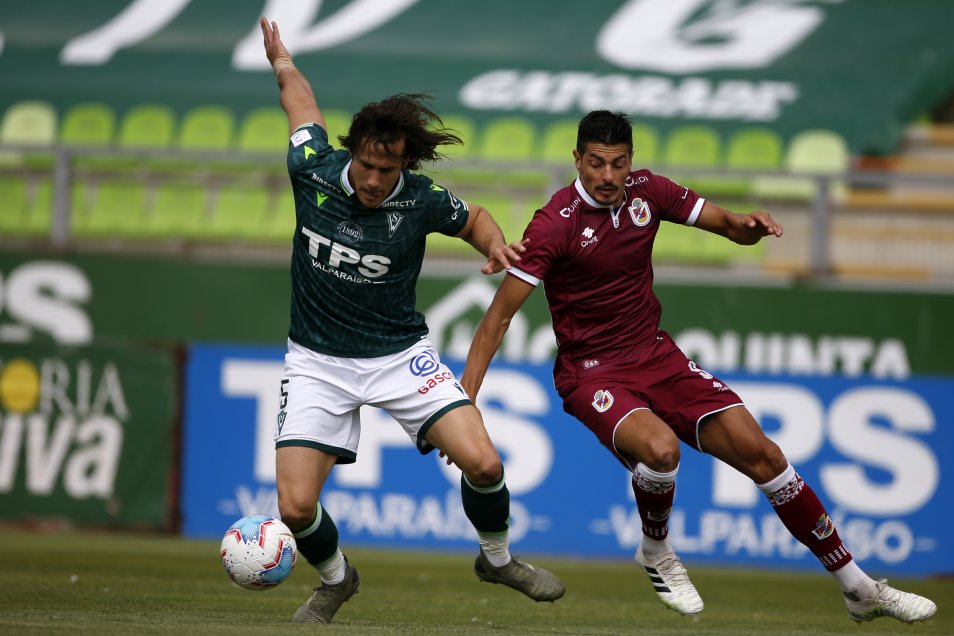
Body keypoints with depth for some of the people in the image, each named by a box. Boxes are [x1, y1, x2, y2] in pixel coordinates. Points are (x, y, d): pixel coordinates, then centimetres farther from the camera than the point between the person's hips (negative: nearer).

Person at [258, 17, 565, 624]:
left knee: (483, 464, -16)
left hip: (400, 355, 0)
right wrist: (282, 62, 27)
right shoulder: (314, 171, -15)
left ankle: (498, 557, 16)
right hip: (319, 363, 1)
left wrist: (496, 244, -14)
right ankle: (335, 579, 23)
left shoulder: (421, 200, -16)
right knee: (296, 506, -11)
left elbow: (473, 218, 8)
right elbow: (301, 97, 6)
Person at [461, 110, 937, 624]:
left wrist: (747, 226, -15)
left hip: (656, 357, 5)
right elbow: (499, 315, -16)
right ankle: (655, 557, -3)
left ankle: (859, 589, 5)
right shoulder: (555, 224, -17)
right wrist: (464, 396, -24)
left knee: (759, 451, -4)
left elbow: (728, 226, 10)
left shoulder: (645, 191, -1)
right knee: (660, 446, -35)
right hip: (591, 374, -5)